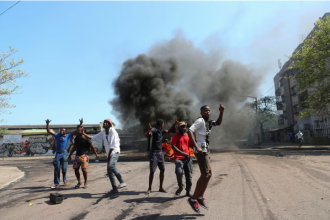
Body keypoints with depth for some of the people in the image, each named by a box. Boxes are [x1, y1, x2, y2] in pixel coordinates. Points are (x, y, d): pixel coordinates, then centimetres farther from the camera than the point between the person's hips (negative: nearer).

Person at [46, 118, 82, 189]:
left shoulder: (68, 136, 6)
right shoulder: (57, 135, 10)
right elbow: (48, 131, 10)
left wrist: (80, 124, -2)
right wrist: (47, 124, -1)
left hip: (64, 154, -1)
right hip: (57, 153, 1)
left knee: (64, 168, 3)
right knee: (56, 169, 4)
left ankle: (65, 180, 28)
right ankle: (57, 184, 12)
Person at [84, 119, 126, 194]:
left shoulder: (113, 131, -11)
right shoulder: (103, 132, 10)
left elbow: (112, 145, -15)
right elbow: (93, 138, 16)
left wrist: (109, 155, -15)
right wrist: (84, 134, 8)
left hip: (115, 152, -8)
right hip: (109, 153, 8)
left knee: (111, 165, -31)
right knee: (109, 171, 6)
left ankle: (122, 182, -31)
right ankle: (114, 188, 15)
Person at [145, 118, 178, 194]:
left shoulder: (162, 130, 7)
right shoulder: (154, 130, -16)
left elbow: (169, 131, 25)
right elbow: (147, 135, -35)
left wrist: (175, 123, 16)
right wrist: (149, 130, -57)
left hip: (160, 153, 7)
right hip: (154, 153, -7)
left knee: (162, 170, 6)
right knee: (152, 171, -4)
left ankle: (161, 187, 17)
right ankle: (149, 188, 10)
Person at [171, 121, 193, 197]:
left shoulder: (188, 135, 14)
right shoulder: (176, 136, -3)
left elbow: (192, 144, 17)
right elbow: (173, 146, -12)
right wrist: (182, 153, -22)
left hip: (187, 158, 5)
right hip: (179, 158, -5)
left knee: (189, 175, 7)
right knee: (179, 172, -24)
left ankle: (188, 191, 22)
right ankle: (180, 187, 3)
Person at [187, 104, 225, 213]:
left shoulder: (208, 122, 15)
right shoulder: (200, 121, -12)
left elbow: (218, 123, 28)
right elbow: (190, 131, -24)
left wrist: (221, 112, 10)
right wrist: (196, 147, -29)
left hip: (206, 151, 10)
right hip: (201, 151, -10)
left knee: (208, 174, 14)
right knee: (205, 175, -13)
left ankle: (200, 197, 24)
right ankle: (193, 199, -2)